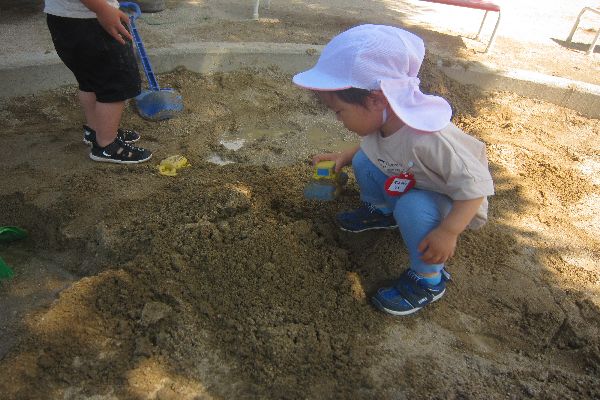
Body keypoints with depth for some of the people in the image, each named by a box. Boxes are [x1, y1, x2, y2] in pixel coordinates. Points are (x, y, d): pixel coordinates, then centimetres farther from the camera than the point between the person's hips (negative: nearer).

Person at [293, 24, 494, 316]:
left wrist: (447, 233, -39)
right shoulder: (381, 118, -17)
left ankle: (429, 280, -11)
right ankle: (381, 212, 23)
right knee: (364, 160, -5)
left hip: (458, 206, -7)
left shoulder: (428, 139, -41)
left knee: (413, 207, -36)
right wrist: (344, 157, -4)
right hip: (409, 187, 7)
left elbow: (475, 185, -33)